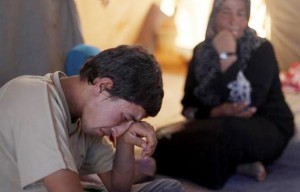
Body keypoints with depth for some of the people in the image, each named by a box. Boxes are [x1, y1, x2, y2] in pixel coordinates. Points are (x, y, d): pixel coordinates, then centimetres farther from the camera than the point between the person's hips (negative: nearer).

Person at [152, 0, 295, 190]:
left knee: (225, 131, -40)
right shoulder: (202, 51, 3)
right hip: (218, 125, 5)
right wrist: (217, 112, -21)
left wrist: (228, 56, -25)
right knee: (163, 142, -20)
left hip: (267, 130, -5)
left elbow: (248, 102, -24)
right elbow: (189, 105, 0)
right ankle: (239, 166, -16)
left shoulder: (261, 49, -10)